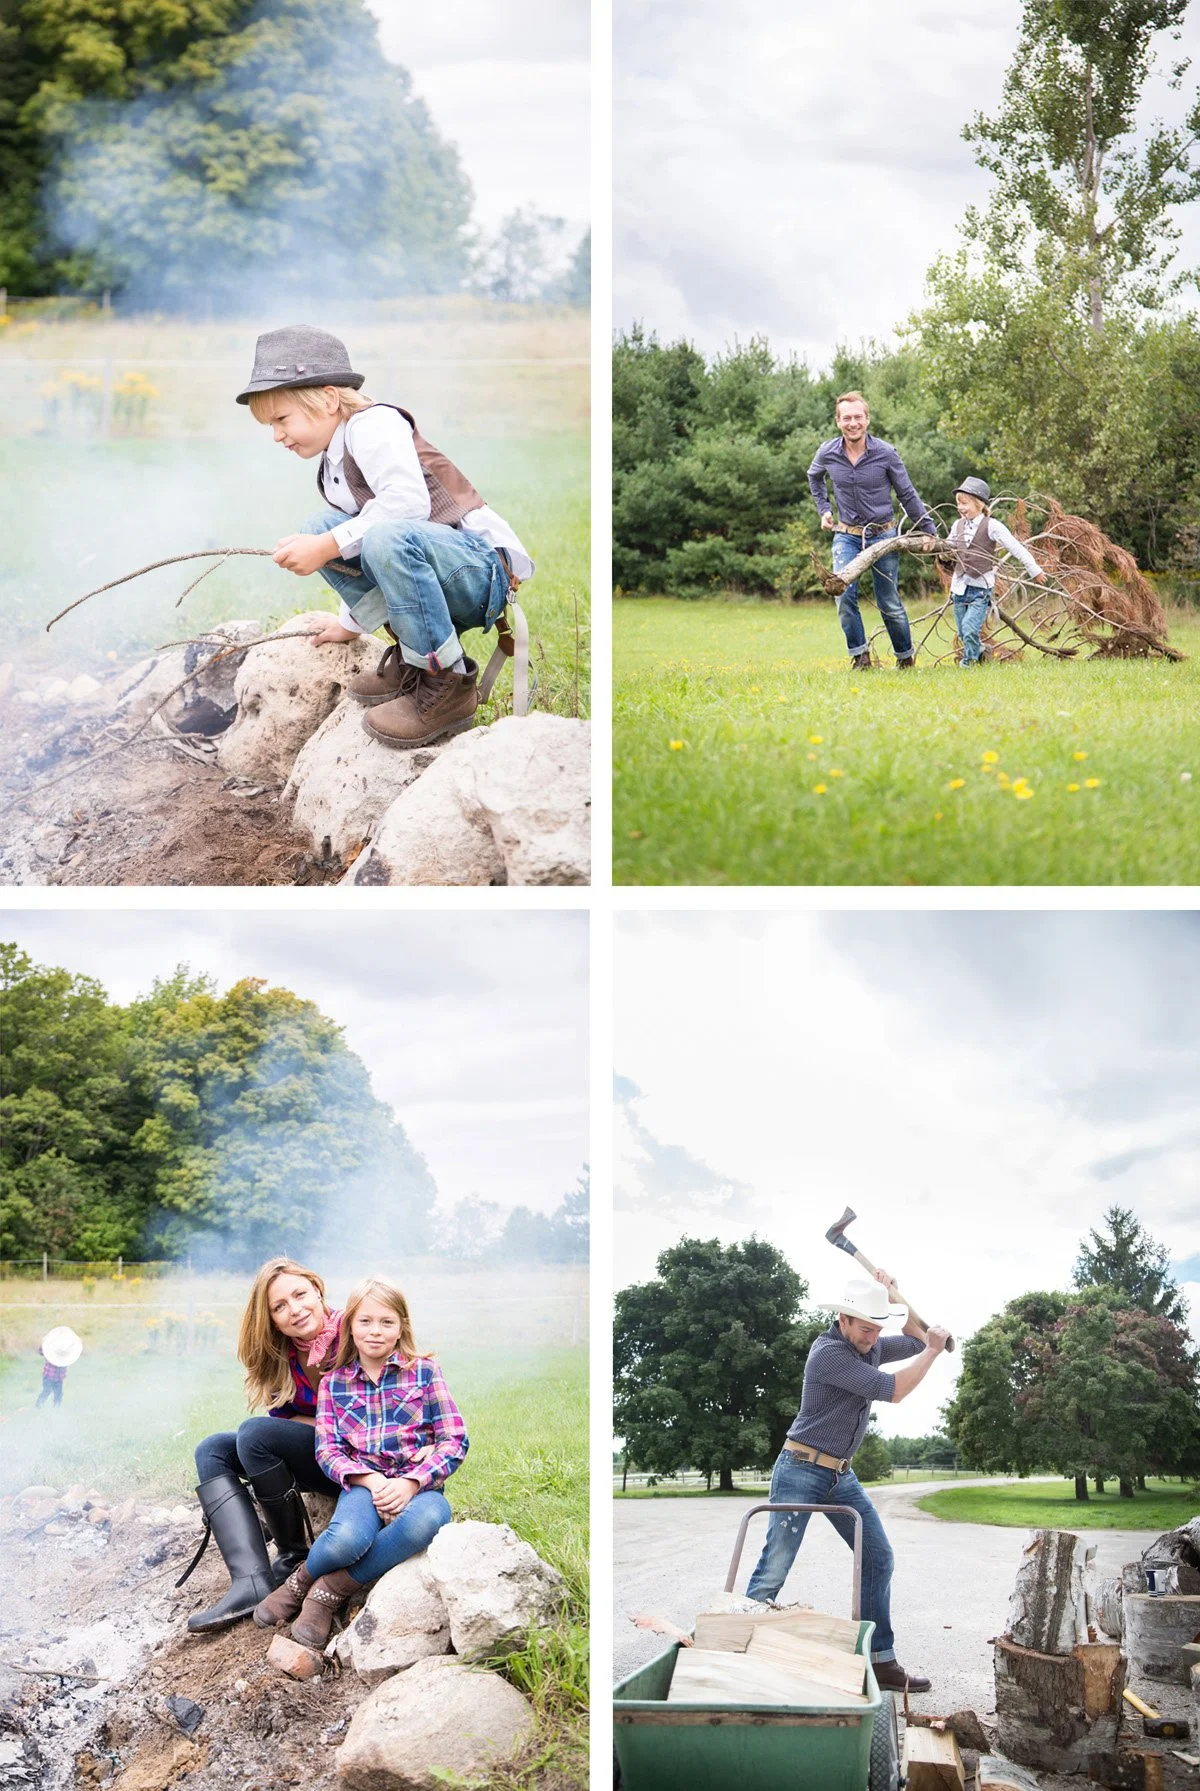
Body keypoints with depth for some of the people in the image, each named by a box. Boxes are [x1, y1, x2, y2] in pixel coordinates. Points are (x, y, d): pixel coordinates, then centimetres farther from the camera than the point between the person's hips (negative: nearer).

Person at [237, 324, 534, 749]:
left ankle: (447, 685, -21)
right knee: (319, 528, 0)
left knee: (388, 537, -38)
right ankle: (412, 658, 3)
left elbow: (408, 501, -30)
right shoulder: (333, 467, 18)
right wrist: (353, 623, 38)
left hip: (487, 570, -10)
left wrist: (328, 546, -26)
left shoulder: (372, 424, -12)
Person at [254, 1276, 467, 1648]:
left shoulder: (424, 1372, 6)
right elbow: (328, 1450, 4)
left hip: (418, 1486, 0)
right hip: (362, 1484, 0)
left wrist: (411, 1483, -16)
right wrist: (372, 1481, -16)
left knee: (428, 1519, -40)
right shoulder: (334, 1383, 11)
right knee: (346, 1539, -37)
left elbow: (454, 1440, 1)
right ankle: (300, 1584, 0)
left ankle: (331, 1589, -21)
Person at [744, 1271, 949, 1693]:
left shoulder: (868, 1347, 6)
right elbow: (892, 1390, -24)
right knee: (774, 1567, -13)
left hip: (841, 1475, 9)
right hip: (801, 1471, -8)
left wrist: (892, 1296, 5)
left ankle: (880, 1659, 10)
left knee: (879, 1558, 5)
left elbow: (915, 1340, 21)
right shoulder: (829, 1352, -21)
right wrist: (933, 1351, -11)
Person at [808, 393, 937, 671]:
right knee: (844, 595, -18)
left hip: (883, 535, -1)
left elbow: (907, 495, -1)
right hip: (846, 535, 2)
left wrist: (928, 530, 0)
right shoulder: (827, 453, -5)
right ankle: (860, 656, -6)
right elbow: (815, 477, 21)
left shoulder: (885, 453, -11)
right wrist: (823, 509, 13)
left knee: (889, 604, 4)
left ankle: (906, 657, 24)